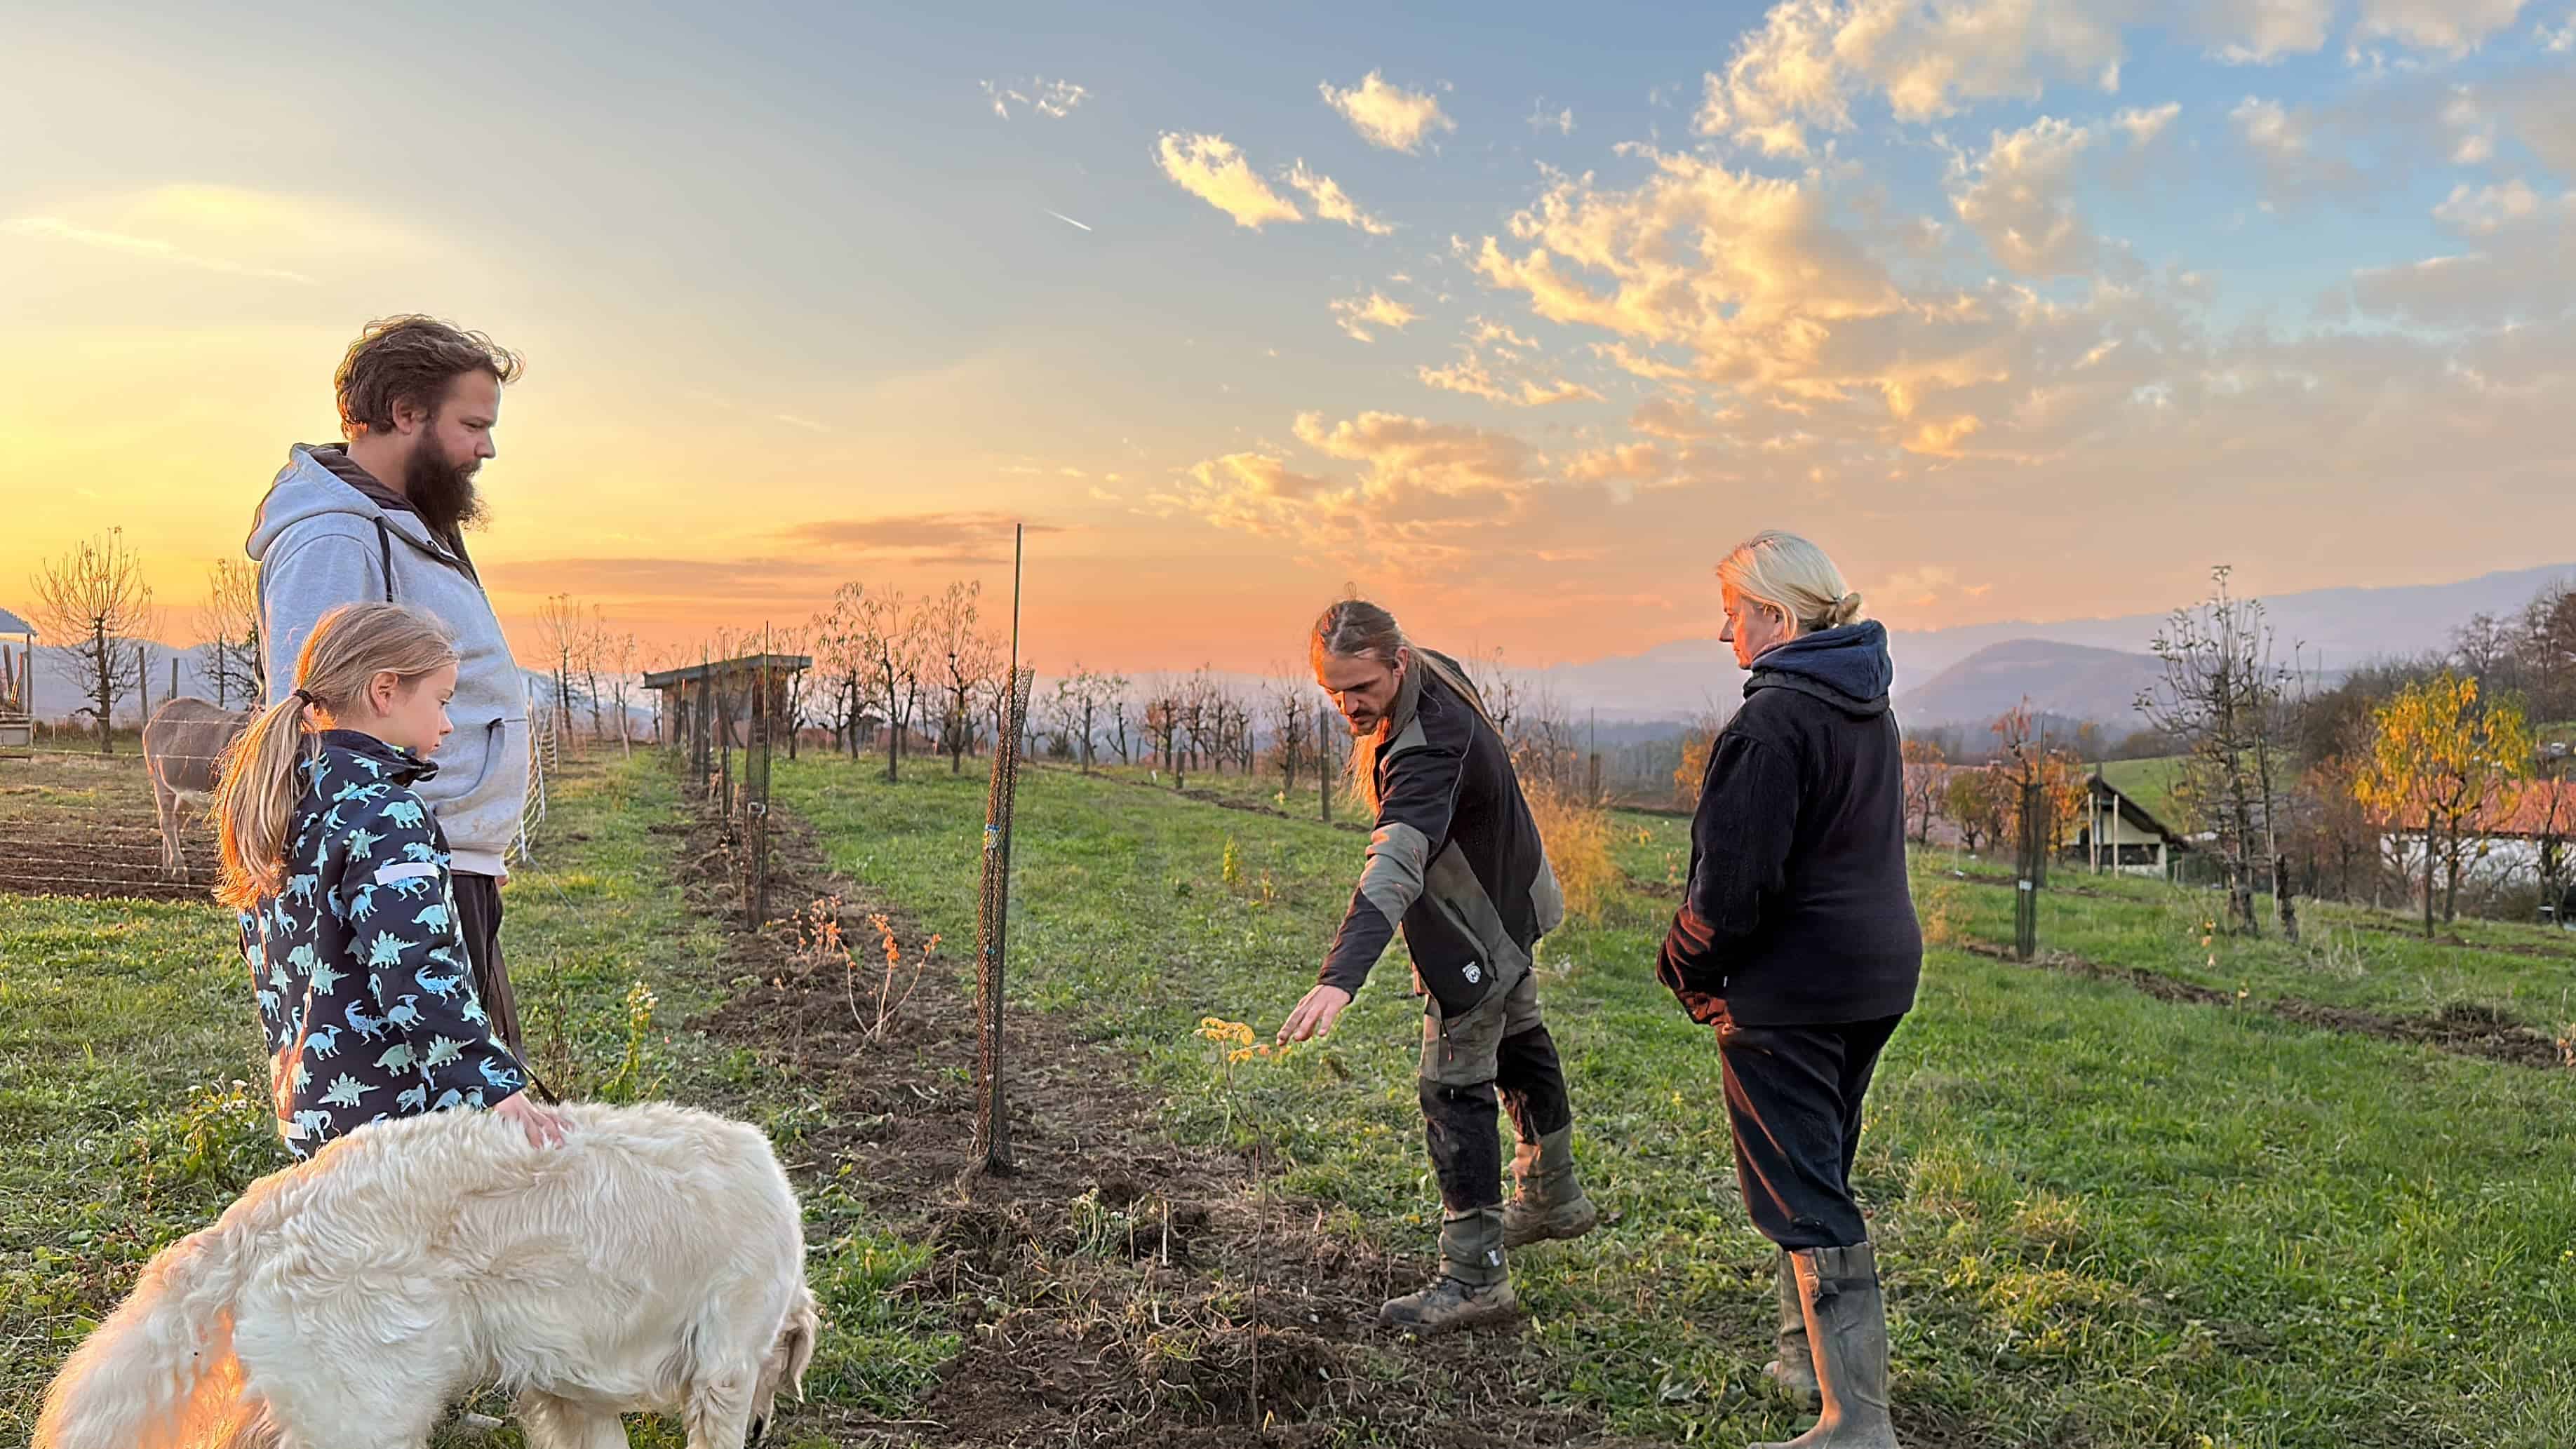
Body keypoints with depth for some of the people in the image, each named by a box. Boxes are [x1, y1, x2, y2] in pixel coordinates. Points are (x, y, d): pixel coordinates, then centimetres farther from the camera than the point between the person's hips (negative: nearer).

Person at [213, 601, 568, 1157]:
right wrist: (495, 1087, -28)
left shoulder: (286, 800, 12)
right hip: (390, 1109, -10)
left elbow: (264, 962, 20)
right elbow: (415, 972, -27)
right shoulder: (384, 812, -17)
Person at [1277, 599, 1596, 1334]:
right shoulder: (1436, 669, -12)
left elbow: (1394, 866, -55)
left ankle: (1474, 1277, 2)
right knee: (1518, 1042, 25)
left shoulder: (1425, 752, -41)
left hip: (1475, 934, -11)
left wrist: (1341, 976, -66)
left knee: (1454, 1089, -6)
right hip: (1508, 901, 11)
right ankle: (1552, 1198, 46)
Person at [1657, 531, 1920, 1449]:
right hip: (1879, 970, 10)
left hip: (1791, 992, -10)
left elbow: (1734, 876, -21)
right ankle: (1808, 1356, 35)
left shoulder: (1773, 720, -19)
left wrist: (1690, 974, -4)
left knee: (1800, 1194, -3)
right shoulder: (1869, 707, 11)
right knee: (1819, 1168, 22)